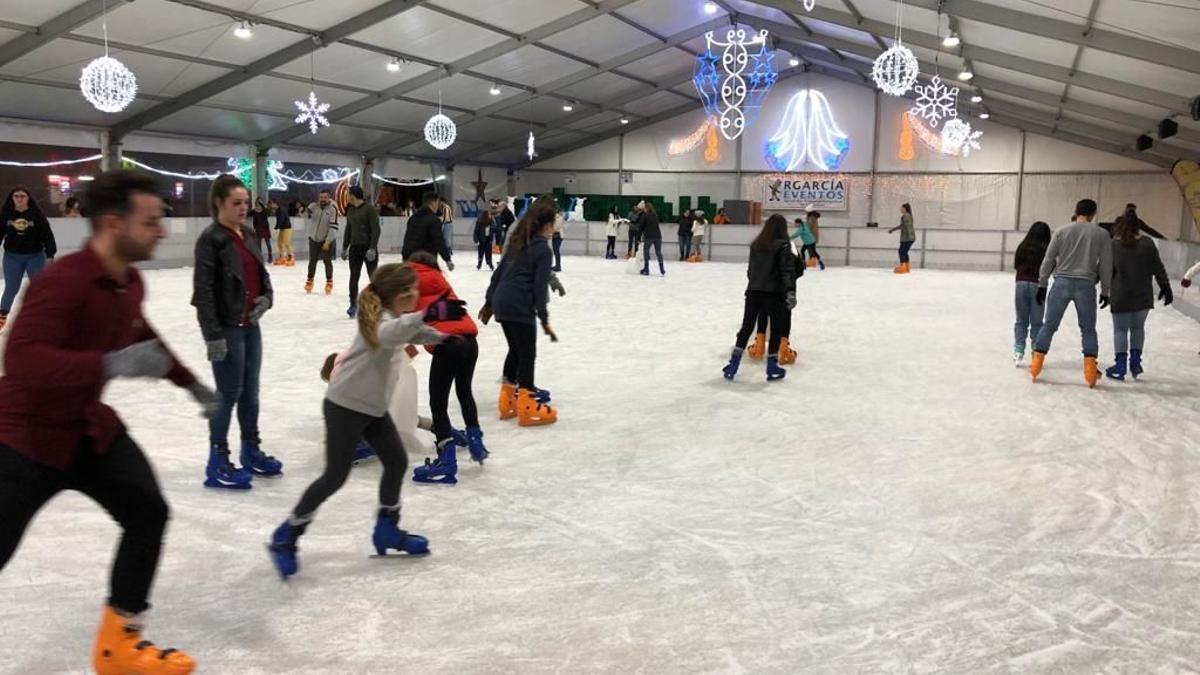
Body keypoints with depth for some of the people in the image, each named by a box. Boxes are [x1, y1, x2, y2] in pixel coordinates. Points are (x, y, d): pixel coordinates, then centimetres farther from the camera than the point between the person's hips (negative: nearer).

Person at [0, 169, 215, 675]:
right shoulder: (63, 281, -28)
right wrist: (111, 364, -45)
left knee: (147, 512, 2)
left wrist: (191, 384, 28)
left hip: (89, 426, 8)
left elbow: (144, 338, 20)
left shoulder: (130, 283, -1)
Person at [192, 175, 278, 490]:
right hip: (227, 327, -7)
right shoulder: (211, 239, -13)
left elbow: (261, 274, 19)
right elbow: (203, 289, -17)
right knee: (229, 394, -2)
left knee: (250, 391, 16)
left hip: (250, 324, 8)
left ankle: (251, 451, 30)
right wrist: (213, 334, -21)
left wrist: (266, 297, -2)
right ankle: (217, 462, 9)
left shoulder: (248, 235, 10)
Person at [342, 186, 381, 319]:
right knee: (353, 277, 2)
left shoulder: (370, 208, -11)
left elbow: (375, 229, -15)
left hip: (368, 247, -6)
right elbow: (348, 229, 17)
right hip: (355, 248, 6)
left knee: (373, 277, 4)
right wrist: (344, 247, 15)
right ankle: (353, 304, 6)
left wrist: (372, 248, -21)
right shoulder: (350, 209, 10)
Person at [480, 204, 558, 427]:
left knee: (515, 350, 19)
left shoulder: (517, 242, 16)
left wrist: (489, 302, 25)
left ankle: (508, 402, 24)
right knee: (527, 355, 0)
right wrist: (544, 319, -10)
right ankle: (527, 407, 4)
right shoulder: (543, 249, -7)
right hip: (519, 306, -8)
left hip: (501, 302, 8)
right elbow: (540, 286, -12)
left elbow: (498, 272, 18)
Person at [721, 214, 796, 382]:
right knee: (776, 330, 10)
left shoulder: (756, 245, 8)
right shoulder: (783, 245, -8)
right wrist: (790, 291, -26)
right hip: (774, 293, -5)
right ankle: (772, 368, 13)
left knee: (746, 328, 11)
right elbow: (787, 270, -18)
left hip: (753, 291, 5)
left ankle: (733, 365, 9)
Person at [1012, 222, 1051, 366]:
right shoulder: (1045, 249, -8)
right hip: (1037, 285, -3)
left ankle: (1018, 351, 2)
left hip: (1021, 284, 3)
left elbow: (1015, 265, 9)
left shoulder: (1022, 247, 1)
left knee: (1021, 320, 10)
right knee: (1036, 322, 5)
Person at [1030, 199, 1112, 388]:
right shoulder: (1102, 234, 2)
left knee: (1049, 325, 8)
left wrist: (1042, 285, 8)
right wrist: (1105, 291, 12)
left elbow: (1049, 260, 1)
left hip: (1062, 283, 0)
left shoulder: (1062, 232, 2)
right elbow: (1105, 265, 5)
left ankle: (1036, 364, 7)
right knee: (1088, 329, 11)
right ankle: (1090, 370, 7)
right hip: (1086, 285, 0)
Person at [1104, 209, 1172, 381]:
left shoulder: (1113, 245, -7)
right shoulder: (1147, 243, -4)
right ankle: (1135, 362, 15)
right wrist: (1165, 287, 7)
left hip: (1121, 296, -2)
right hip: (1144, 296, 2)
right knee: (1138, 327, 18)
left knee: (1120, 329, 8)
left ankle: (1120, 366, 5)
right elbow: (1158, 268, -1)